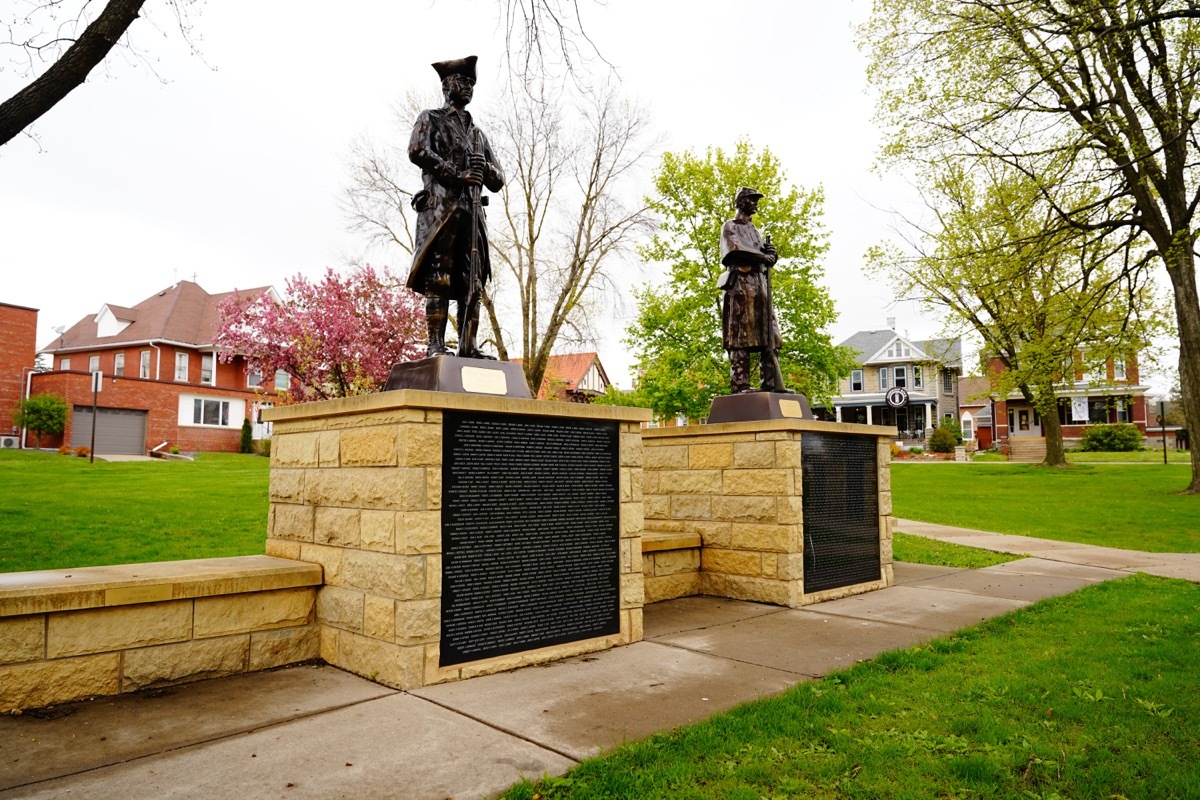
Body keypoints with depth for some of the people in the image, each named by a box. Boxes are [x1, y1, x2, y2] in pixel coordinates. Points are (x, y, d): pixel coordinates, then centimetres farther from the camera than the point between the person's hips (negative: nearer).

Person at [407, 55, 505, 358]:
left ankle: (468, 345, -4)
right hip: (440, 206, -5)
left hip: (472, 211, 5)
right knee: (438, 277, -12)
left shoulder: (478, 134, 29)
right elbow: (417, 151, -6)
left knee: (472, 281, -3)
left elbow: (498, 182, 24)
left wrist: (485, 167, 1)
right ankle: (436, 344, -15)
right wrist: (457, 175, -12)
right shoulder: (431, 119, 15)